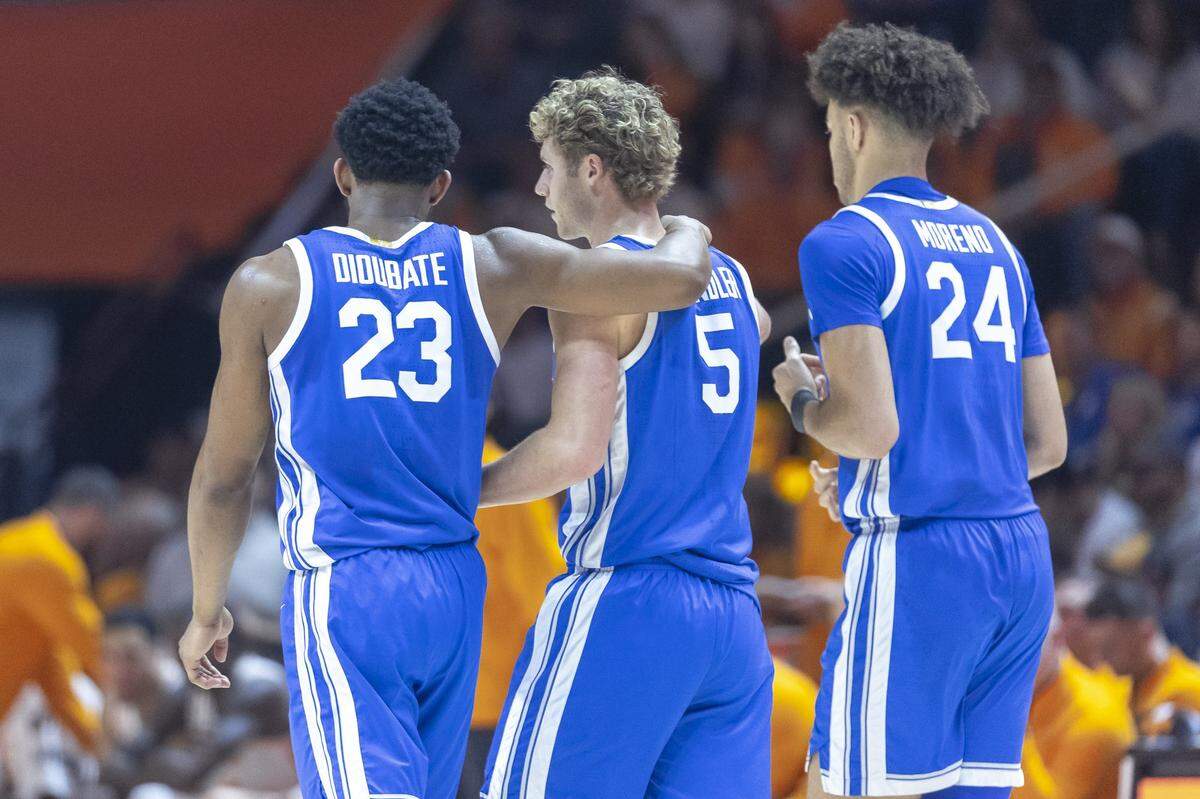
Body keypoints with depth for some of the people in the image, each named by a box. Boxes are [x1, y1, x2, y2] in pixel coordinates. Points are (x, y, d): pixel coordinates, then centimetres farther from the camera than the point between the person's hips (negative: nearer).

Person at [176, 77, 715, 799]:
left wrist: (207, 610, 19)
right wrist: (685, 232, 24)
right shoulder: (494, 266, 4)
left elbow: (225, 475, 6)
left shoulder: (268, 286, 0)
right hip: (454, 590, 4)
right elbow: (681, 279, -1)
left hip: (340, 595, -4)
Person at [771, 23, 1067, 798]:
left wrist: (802, 399, 4)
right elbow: (1048, 442, 16)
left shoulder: (844, 244, -6)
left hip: (915, 560, -7)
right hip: (1023, 558, 7)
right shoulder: (994, 245, 17)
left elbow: (873, 426, -15)